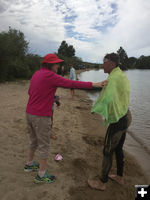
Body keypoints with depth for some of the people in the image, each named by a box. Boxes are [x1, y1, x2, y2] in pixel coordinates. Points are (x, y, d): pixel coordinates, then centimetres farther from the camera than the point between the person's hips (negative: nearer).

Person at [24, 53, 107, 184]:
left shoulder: (36, 74, 11)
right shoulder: (50, 76, -17)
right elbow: (72, 84, -22)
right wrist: (94, 84, -19)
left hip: (30, 113, 9)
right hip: (41, 117, -9)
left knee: (34, 140, 26)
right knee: (44, 145, 6)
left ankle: (30, 164, 44)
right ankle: (42, 175, 21)